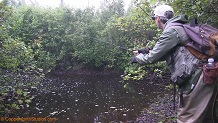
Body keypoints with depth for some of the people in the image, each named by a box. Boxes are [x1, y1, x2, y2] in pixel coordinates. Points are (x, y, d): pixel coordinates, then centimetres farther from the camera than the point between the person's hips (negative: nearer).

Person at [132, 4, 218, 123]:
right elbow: (164, 54, 24)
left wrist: (137, 57, 10)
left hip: (196, 79, -10)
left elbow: (151, 58, -10)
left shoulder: (171, 31, -12)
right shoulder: (179, 27, 18)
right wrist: (142, 53, 26)